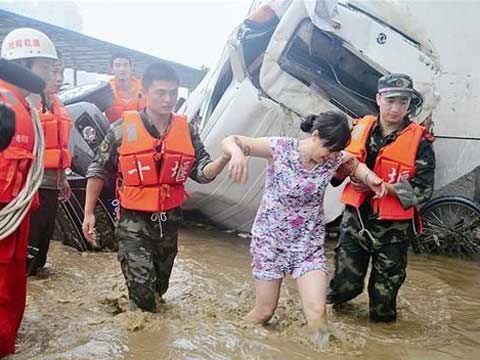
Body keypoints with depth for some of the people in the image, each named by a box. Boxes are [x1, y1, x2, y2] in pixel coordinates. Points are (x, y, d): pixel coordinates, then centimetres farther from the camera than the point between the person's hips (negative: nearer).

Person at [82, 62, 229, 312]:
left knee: (159, 286, 21)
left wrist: (224, 158, -22)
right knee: (142, 288, -12)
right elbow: (98, 171, -2)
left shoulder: (186, 130, -2)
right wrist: (89, 213, -1)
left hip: (169, 220, 4)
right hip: (134, 221, -4)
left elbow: (202, 172, -1)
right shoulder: (123, 129, -12)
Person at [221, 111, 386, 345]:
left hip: (309, 243, 3)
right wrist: (237, 152, -42)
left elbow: (355, 166, 15)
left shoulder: (334, 159, -9)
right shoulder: (281, 148, -20)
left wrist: (369, 177, -8)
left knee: (317, 313, -11)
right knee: (264, 312, 9)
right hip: (270, 239, -2)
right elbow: (230, 141, -18)